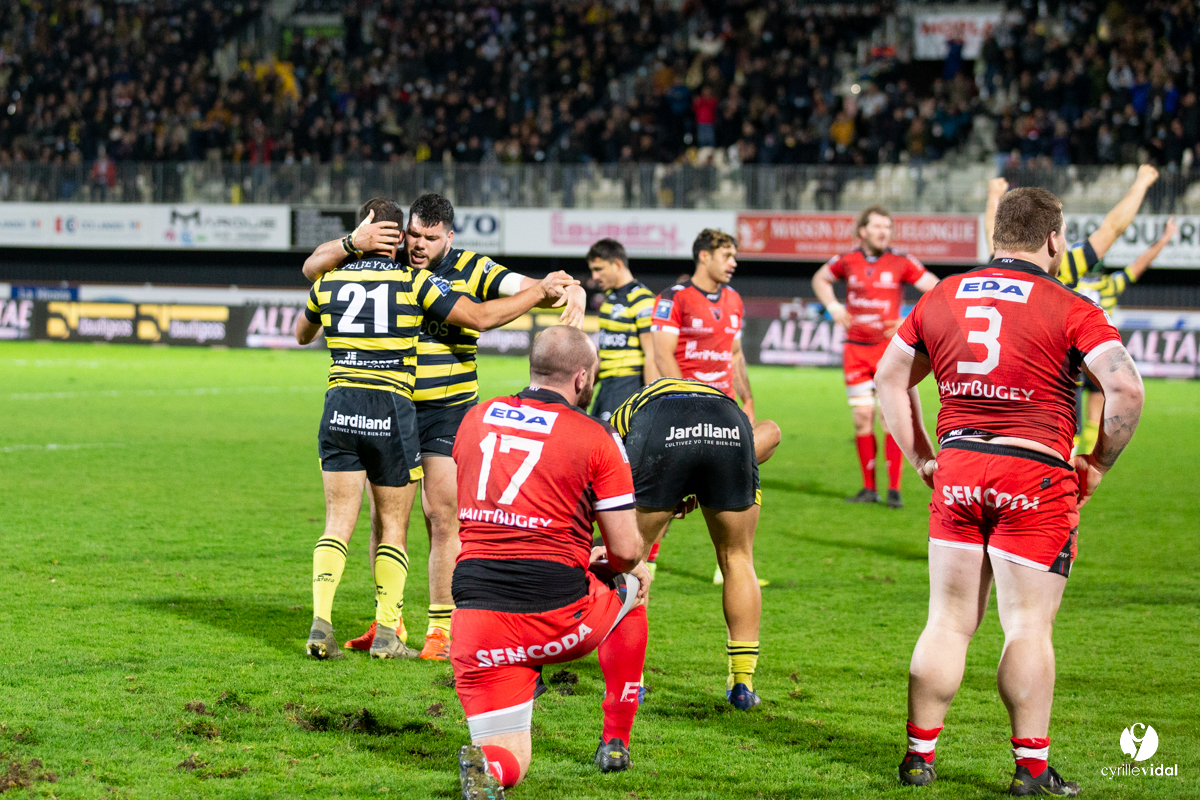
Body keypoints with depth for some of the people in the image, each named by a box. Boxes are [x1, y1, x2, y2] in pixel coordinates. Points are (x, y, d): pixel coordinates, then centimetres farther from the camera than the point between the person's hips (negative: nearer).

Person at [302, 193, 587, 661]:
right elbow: (313, 268, -2)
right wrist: (352, 243, -21)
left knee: (443, 517, -5)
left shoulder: (471, 270, -6)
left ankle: (442, 627, 2)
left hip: (447, 411, -2)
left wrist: (570, 293, -34)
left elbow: (526, 288, -12)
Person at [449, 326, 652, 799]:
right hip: (558, 622, -3)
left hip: (475, 620, 3)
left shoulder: (474, 419, 12)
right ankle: (615, 741, 33)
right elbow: (626, 550, -2)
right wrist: (619, 565, 25)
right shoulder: (596, 438, -2)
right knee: (632, 588, 32)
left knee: (509, 760, 13)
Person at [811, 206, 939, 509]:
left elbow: (936, 289, -2)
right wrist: (833, 307, 7)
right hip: (856, 348, 3)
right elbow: (820, 279, 23)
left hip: (889, 348, -3)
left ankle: (894, 489, -6)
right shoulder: (848, 261, 4)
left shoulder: (901, 263, -3)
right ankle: (869, 488, 10)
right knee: (862, 418, 2)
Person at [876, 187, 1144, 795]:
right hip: (1035, 476, -4)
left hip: (956, 470, 4)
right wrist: (1098, 465, -3)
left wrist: (923, 459, 19)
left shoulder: (942, 297, 11)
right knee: (1028, 627, 1)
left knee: (949, 622, 12)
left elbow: (889, 378, 18)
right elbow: (1126, 388, -15)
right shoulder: (1070, 310, -5)